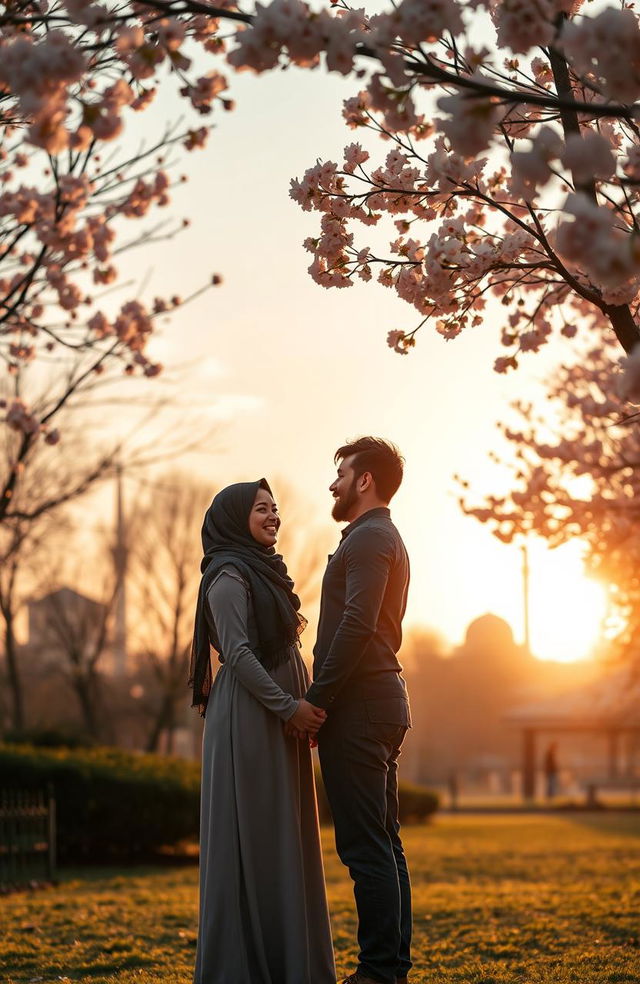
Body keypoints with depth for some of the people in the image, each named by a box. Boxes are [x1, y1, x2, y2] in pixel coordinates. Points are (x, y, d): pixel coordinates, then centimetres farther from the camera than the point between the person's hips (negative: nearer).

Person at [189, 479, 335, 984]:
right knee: (252, 835, -8)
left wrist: (303, 706, 12)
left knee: (282, 839, 8)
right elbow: (237, 654, -16)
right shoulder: (228, 576, -8)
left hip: (279, 721, 9)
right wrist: (289, 705, -19)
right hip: (249, 720, -9)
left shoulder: (262, 573, 20)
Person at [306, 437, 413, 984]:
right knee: (383, 842, 10)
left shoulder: (368, 538, -10)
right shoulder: (388, 538, 23)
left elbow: (357, 625, -21)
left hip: (357, 708, -11)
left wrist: (316, 700, -18)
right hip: (383, 700, 11)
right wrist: (326, 698, 19)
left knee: (366, 846, -10)